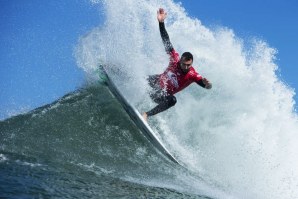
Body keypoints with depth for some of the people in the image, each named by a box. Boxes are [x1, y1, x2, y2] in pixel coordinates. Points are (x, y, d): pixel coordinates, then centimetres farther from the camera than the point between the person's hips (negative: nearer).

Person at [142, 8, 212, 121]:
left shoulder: (192, 75, -24)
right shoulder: (175, 60, -17)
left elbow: (207, 86, -37)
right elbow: (166, 42, -15)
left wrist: (206, 84, -62)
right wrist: (161, 23, -25)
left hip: (163, 94, -2)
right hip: (156, 82, 2)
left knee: (172, 100, -34)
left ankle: (146, 115, -25)